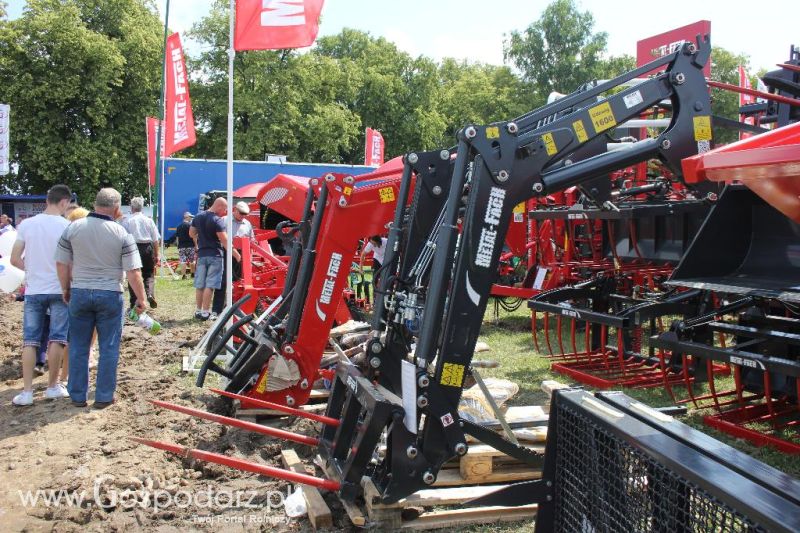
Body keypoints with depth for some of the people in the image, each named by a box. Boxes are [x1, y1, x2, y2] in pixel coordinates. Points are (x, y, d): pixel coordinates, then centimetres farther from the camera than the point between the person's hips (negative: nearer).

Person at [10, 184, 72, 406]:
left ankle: (27, 391, 4)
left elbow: (15, 259, 0)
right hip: (59, 290, -3)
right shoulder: (67, 226, -10)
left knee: (30, 340, 6)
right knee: (56, 338, 7)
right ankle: (53, 386, 14)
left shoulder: (26, 224, 0)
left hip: (33, 291, 3)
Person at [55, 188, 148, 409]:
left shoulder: (73, 228, -3)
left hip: (79, 293, 2)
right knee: (109, 348, 8)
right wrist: (142, 299, -1)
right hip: (109, 295, -2)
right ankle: (104, 397, 13)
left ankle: (77, 396, 20)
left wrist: (66, 290, 16)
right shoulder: (122, 234, -9)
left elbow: (62, 263, 2)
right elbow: (133, 271, -11)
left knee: (78, 347, 13)